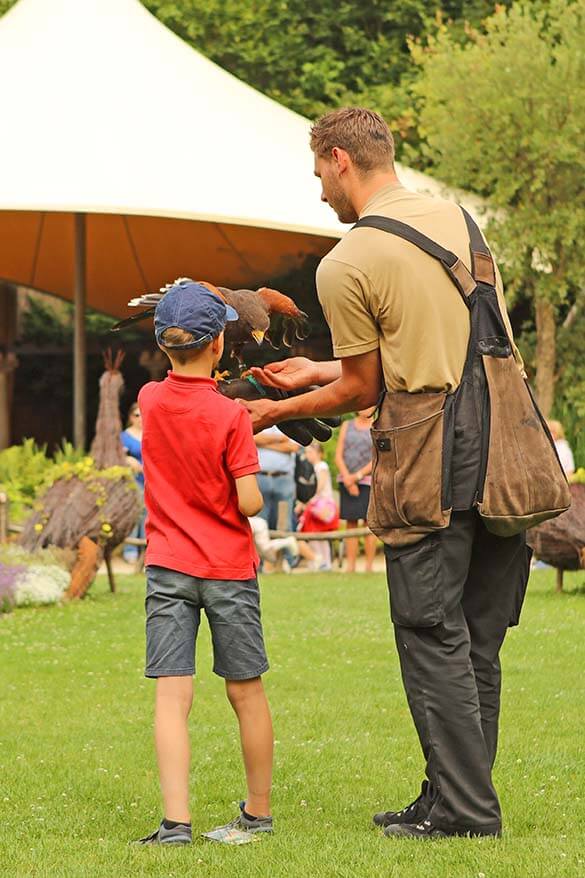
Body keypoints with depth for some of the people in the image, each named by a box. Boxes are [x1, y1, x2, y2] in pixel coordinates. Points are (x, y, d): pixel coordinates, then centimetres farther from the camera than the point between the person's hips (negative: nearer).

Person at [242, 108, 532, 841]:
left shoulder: (345, 266, -7)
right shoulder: (456, 218, 15)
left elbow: (364, 390, 2)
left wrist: (277, 411, 19)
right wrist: (320, 372, 30)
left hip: (432, 457, -7)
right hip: (505, 443, 7)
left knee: (432, 634, -1)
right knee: (477, 635, 11)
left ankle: (464, 810, -1)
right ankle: (460, 798, 16)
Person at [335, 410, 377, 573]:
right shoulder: (347, 426, 13)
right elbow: (338, 455, 7)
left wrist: (358, 476, -12)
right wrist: (347, 477, -6)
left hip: (368, 480, -3)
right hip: (346, 481, 3)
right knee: (351, 523, 2)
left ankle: (369, 566, -5)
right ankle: (350, 567, 1)